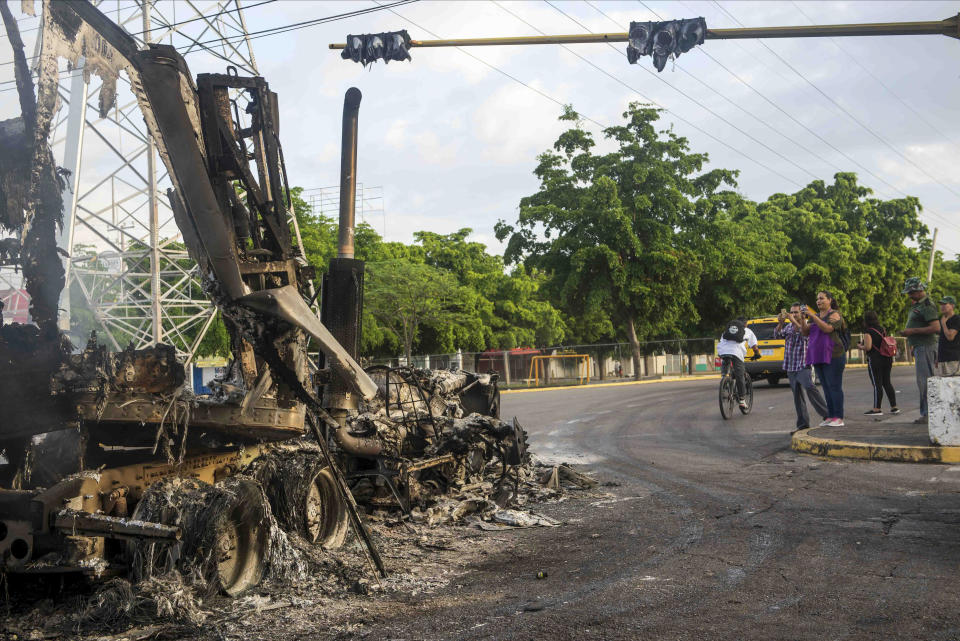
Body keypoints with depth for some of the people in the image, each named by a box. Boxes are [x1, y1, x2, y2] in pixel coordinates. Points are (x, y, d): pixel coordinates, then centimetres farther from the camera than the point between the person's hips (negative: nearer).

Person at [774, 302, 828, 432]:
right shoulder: (788, 326, 15)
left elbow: (806, 334, -22)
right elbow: (777, 335, 4)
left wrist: (794, 321, -30)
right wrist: (780, 323, -14)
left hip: (802, 366, -6)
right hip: (790, 367, 6)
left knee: (809, 387, -26)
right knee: (797, 396, 8)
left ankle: (826, 414, -21)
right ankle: (803, 423, 12)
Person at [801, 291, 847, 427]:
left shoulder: (834, 315, -4)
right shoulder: (815, 317, 17)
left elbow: (827, 328, -21)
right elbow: (805, 332, 9)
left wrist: (812, 316, -21)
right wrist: (802, 320, -7)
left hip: (832, 357, -7)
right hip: (818, 357, 7)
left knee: (834, 386, -8)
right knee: (826, 387, 8)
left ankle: (839, 418, -7)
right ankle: (830, 416, 12)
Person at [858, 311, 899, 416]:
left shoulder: (868, 331, -11)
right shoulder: (883, 330, 12)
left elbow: (868, 347, -18)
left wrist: (860, 346, 0)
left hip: (875, 360, -7)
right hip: (887, 359, 7)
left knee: (877, 384, -5)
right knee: (887, 383, 13)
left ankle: (877, 409, -2)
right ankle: (894, 407, 14)